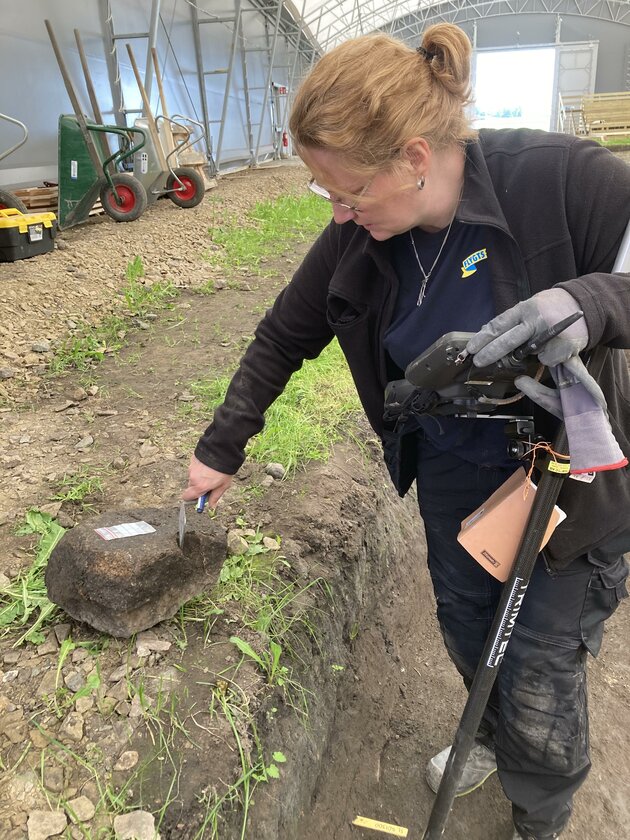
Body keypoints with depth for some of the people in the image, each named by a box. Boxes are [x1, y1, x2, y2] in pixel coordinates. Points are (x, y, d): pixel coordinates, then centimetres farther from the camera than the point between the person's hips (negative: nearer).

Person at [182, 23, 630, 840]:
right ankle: (494, 738, 59)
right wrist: (221, 449, 4)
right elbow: (283, 338, 0)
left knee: (541, 683, 9)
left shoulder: (564, 179, -26)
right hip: (451, 474, 5)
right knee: (465, 629, 23)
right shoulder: (356, 239, -11)